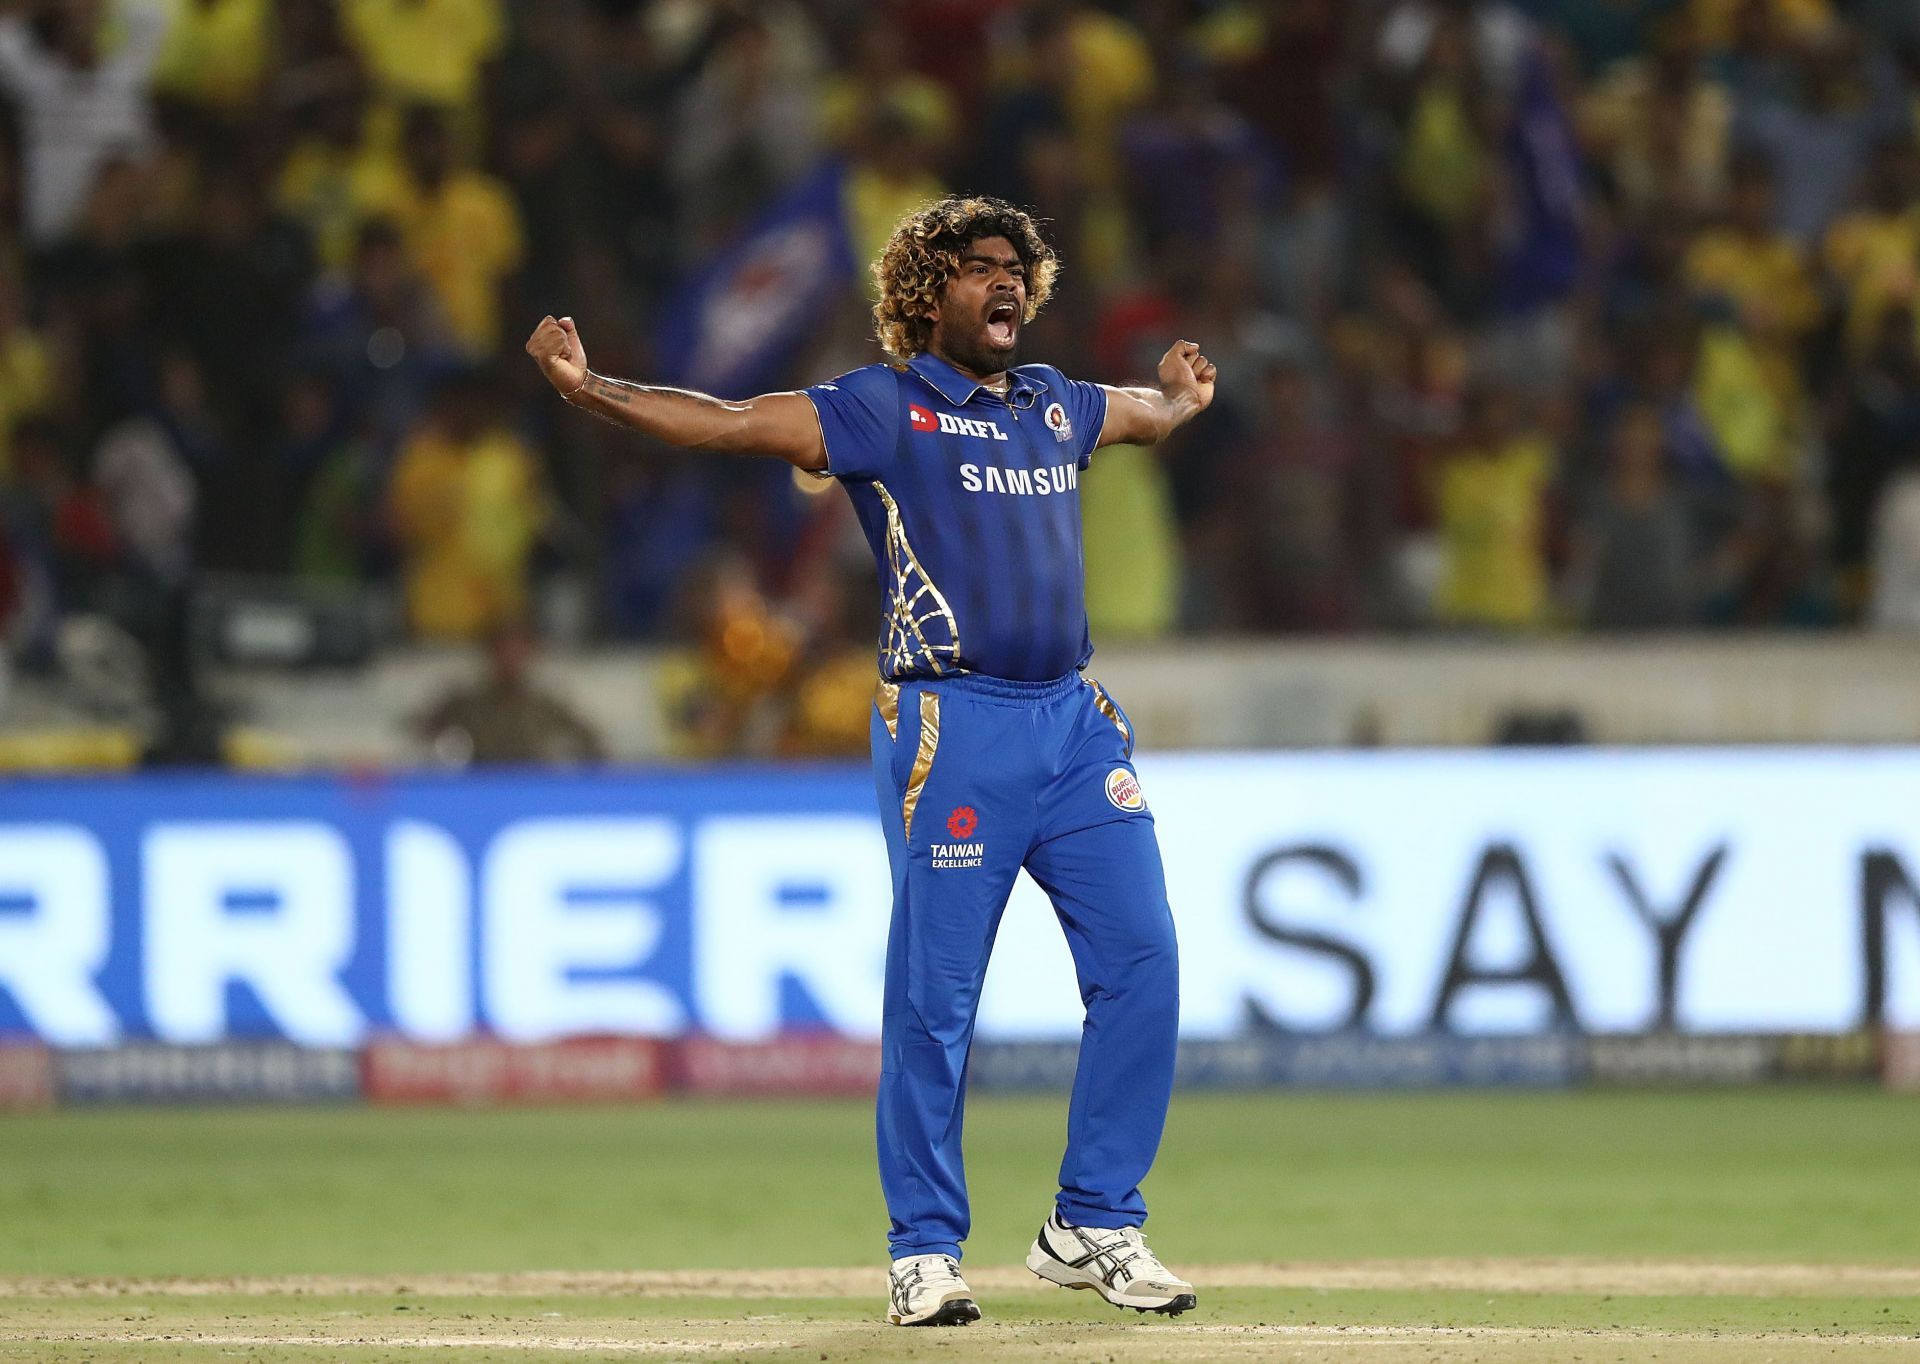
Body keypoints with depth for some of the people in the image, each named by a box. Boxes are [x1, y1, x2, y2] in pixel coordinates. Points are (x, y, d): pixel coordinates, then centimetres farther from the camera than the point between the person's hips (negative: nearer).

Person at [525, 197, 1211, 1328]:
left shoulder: (1053, 404, 17)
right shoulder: (883, 409, -2)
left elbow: (1155, 414, 40)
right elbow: (729, 425, -10)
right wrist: (588, 389, -20)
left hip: (1076, 722, 6)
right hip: (952, 728, -6)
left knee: (1142, 962, 1)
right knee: (935, 994, -4)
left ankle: (1095, 1229, 11)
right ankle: (926, 1250, 5)